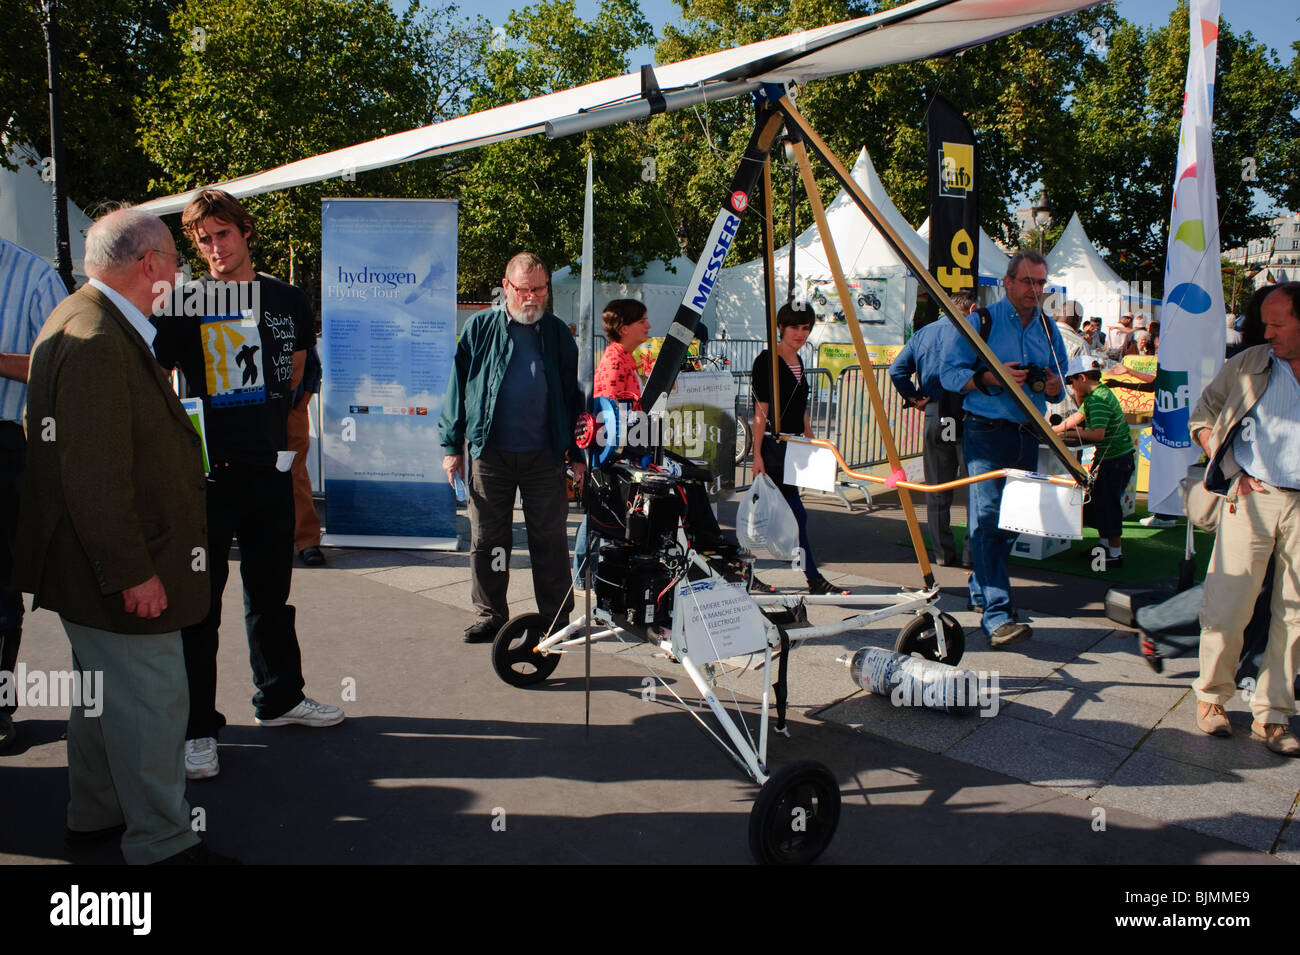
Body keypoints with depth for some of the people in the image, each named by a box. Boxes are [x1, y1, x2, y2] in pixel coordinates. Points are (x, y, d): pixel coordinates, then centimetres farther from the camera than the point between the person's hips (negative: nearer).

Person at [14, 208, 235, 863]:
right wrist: (134, 572, -23)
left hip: (99, 564, 11)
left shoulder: (83, 323, 12)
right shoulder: (97, 340, -23)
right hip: (123, 574, -11)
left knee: (104, 693, 22)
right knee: (151, 702, -1)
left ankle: (95, 816, 38)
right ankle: (161, 843, 13)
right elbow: (96, 474, -27)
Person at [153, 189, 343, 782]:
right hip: (205, 472, -4)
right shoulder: (185, 304, -4)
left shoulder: (288, 301, 7)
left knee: (272, 593, 17)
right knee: (198, 604, 0)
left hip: (267, 467, 4)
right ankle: (197, 727, 11)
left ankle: (280, 698, 33)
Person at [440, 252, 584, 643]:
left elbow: (572, 394, 12)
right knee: (486, 539, 7)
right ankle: (490, 616, 20)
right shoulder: (480, 328, 5)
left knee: (550, 540, 3)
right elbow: (458, 387, 6)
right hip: (490, 453, 0)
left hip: (544, 454, 0)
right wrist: (452, 445, 2)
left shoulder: (557, 333, 9)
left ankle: (556, 618, 15)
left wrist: (576, 453, 8)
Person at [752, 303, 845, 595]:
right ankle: (814, 579, -4)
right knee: (796, 513, -8)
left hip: (793, 446, 9)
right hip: (773, 446, -9)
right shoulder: (767, 361, -10)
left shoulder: (797, 361, 15)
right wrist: (757, 454, -15)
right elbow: (761, 412, -13)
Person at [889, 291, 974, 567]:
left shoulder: (922, 333, 14)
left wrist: (914, 398, 7)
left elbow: (897, 369, 5)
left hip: (934, 417, 4)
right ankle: (972, 551, 3)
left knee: (936, 491, 10)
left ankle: (943, 552, 14)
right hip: (967, 416, -4)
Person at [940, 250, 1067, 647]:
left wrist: (1055, 387, -2)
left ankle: (980, 587, 32)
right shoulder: (982, 321, -2)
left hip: (1028, 434, 6)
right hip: (986, 432, -6)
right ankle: (996, 612, -19)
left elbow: (1057, 384, 22)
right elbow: (950, 373, -6)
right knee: (987, 517, -15)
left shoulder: (1049, 329, 14)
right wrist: (991, 378, -20)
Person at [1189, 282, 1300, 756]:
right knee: (1227, 606, -3)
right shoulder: (1246, 366, 5)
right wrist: (1230, 471, 0)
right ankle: (1211, 695, 16)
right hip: (1251, 499, -1)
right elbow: (1201, 418, 12)